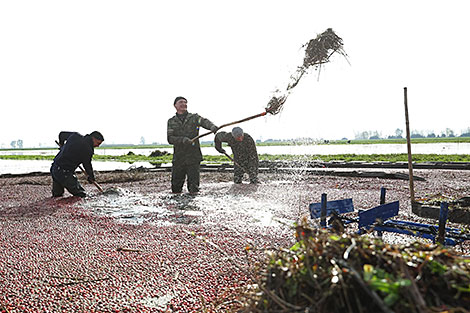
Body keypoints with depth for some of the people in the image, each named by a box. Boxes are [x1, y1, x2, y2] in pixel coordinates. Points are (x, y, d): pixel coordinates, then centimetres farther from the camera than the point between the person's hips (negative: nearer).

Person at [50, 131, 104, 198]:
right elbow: (87, 165, -1)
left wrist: (62, 145, 44)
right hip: (64, 173, -9)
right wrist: (91, 178, 17)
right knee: (81, 194, -8)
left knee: (57, 194, 26)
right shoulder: (88, 150, -15)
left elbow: (61, 134, 23)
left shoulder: (75, 135, 5)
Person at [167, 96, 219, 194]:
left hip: (194, 157, -1)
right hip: (178, 159, 2)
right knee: (175, 186, 7)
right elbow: (170, 139, -3)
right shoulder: (171, 121, 9)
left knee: (193, 186, -1)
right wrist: (183, 140, -22)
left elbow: (204, 122, -15)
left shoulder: (194, 117, 6)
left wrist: (212, 127, -39)